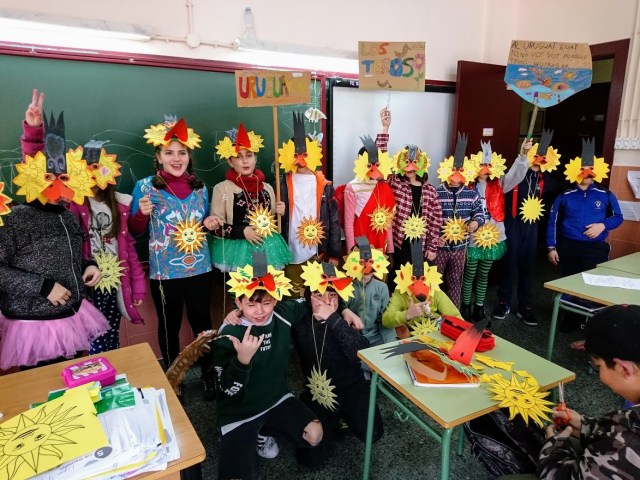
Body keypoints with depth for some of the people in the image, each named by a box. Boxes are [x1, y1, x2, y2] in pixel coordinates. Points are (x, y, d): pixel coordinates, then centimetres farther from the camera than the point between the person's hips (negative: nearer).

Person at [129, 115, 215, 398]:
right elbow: (135, 231, -3)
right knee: (169, 326, 13)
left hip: (199, 268, 3)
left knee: (202, 322, 13)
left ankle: (208, 374, 33)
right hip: (165, 271, -2)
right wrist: (142, 213, -22)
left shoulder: (199, 186, 4)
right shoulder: (145, 186, -7)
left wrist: (209, 223, -6)